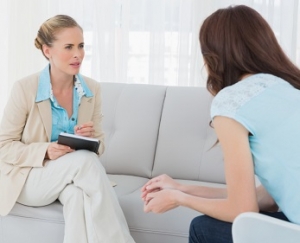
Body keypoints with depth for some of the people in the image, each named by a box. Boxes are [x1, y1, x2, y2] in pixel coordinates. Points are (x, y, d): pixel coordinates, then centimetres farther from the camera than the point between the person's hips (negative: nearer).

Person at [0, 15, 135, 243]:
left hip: (72, 175, 4)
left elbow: (99, 144, 5)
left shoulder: (93, 89, -3)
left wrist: (91, 139, -20)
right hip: (28, 179, -3)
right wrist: (45, 151, -26)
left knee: (78, 194, -34)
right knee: (84, 160, -32)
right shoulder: (24, 89, -15)